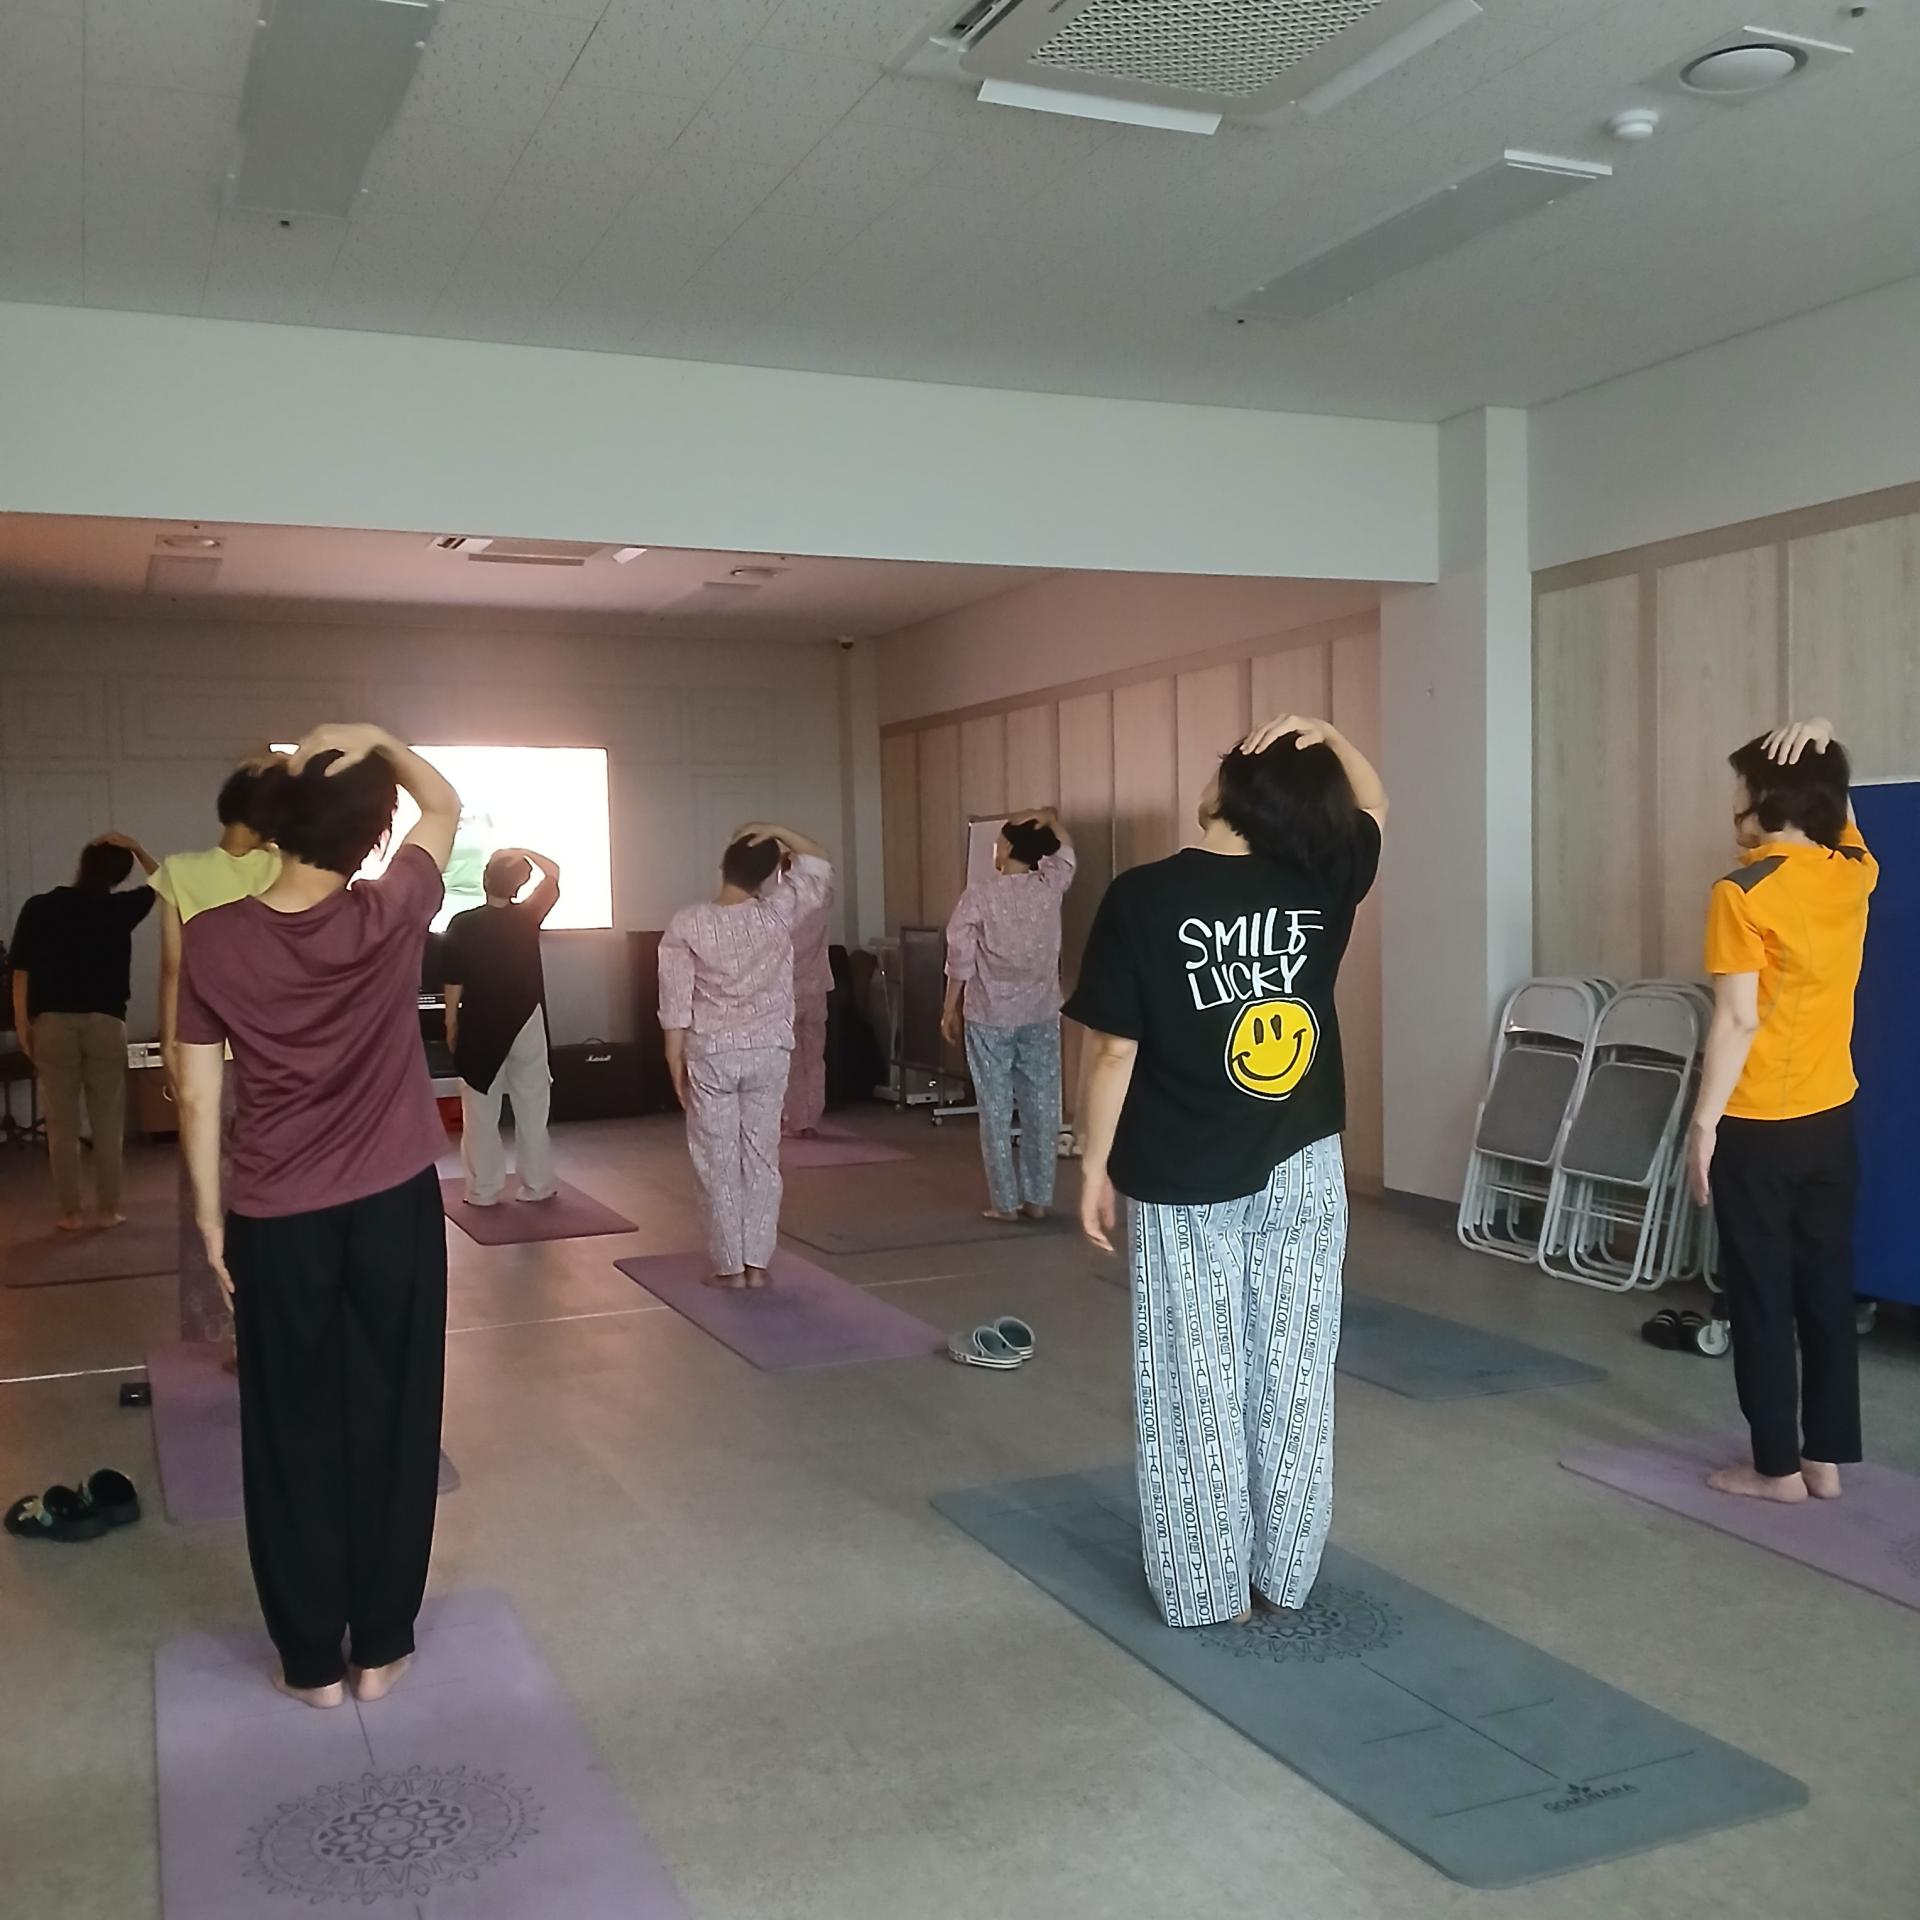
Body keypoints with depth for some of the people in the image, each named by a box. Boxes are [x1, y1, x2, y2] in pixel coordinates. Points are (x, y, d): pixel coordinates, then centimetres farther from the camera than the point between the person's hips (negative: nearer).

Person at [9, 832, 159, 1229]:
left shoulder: (39, 908, 0)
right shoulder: (120, 909, 1)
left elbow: (21, 972, -1)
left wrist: (22, 1023, 5)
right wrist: (134, 847, 16)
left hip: (53, 1023, 0)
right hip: (106, 1022, 0)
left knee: (62, 1123, 5)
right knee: (108, 1122, 6)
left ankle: (69, 1211, 8)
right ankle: (107, 1209, 8)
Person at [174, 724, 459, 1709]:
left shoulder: (211, 939, -10)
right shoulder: (390, 920, -12)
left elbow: (197, 1094, -4)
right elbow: (445, 806, 5)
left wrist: (210, 1213, 7)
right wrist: (377, 740, -8)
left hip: (275, 1221, 0)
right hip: (395, 1211, 0)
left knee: (293, 1436, 11)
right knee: (389, 1424, 11)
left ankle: (312, 1661, 22)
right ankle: (379, 1648, 21)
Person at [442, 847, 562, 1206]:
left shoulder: (462, 924, -10)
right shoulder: (528, 917, -5)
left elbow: (453, 982, -7)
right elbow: (553, 873, 10)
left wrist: (451, 1024, 3)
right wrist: (521, 853, 9)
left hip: (479, 1027, -2)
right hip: (526, 1024, 2)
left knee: (481, 1113, 4)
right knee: (532, 1108, 9)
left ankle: (483, 1191, 7)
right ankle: (537, 1186, 14)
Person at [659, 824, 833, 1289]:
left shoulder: (687, 924, -10)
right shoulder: (777, 914, -7)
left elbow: (676, 1006, -9)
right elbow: (818, 863, 8)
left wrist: (675, 1064, -1)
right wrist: (775, 831, -1)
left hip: (710, 1056, -2)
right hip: (768, 1052, 2)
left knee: (718, 1163, 6)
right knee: (762, 1158, 10)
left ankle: (729, 1266, 10)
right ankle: (756, 1263, 11)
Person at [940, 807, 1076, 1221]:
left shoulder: (979, 896, -9)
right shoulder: (1050, 887, -2)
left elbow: (960, 961, -6)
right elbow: (1065, 851, 20)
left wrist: (950, 1009, 5)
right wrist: (1049, 818, 5)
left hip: (989, 1018, -3)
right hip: (1041, 1016, 3)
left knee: (996, 1112, 3)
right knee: (1042, 1109, 8)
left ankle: (1005, 1202, 5)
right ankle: (1038, 1198, 11)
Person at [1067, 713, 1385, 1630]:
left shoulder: (1143, 896, -14)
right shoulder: (1321, 882, -4)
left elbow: (1114, 1050, -12)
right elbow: (1373, 806, 18)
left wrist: (1096, 1166, -2)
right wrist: (1329, 738, 1)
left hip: (1182, 1184, -3)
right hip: (1303, 1173, 3)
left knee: (1196, 1389, 8)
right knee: (1293, 1380, 13)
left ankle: (1207, 1589, 18)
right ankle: (1283, 1579, 24)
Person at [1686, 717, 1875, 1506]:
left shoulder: (1744, 893, -15)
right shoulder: (1854, 873, 3)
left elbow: (1737, 1020, -18)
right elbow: (1841, 817, 26)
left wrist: (1703, 1121, -12)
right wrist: (1823, 745, 9)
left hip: (1757, 1125, -6)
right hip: (1832, 1118, 6)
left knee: (1761, 1299, 3)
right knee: (1827, 1291, 12)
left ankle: (1777, 1466, 10)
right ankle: (1826, 1458, 20)